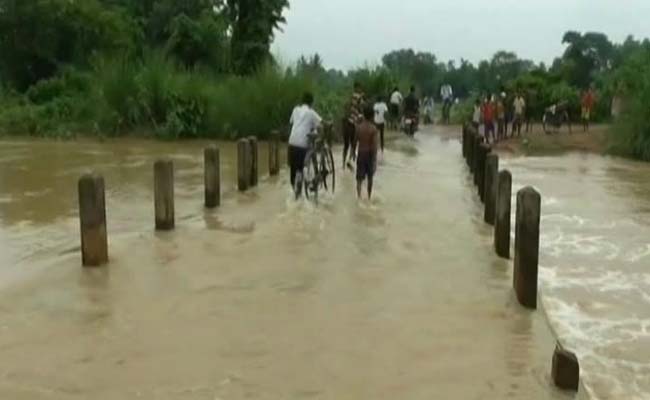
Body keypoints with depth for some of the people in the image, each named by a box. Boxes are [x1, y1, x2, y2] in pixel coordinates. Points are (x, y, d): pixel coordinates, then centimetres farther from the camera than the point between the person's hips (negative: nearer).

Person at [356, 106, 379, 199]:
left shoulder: (359, 127, -6)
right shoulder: (373, 128, -13)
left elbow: (356, 140, 1)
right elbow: (374, 144, -15)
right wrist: (375, 159, -11)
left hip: (361, 154, 1)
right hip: (370, 154, -1)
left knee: (360, 178, 2)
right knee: (370, 178, 16)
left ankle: (359, 197, -15)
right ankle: (369, 198, 27)